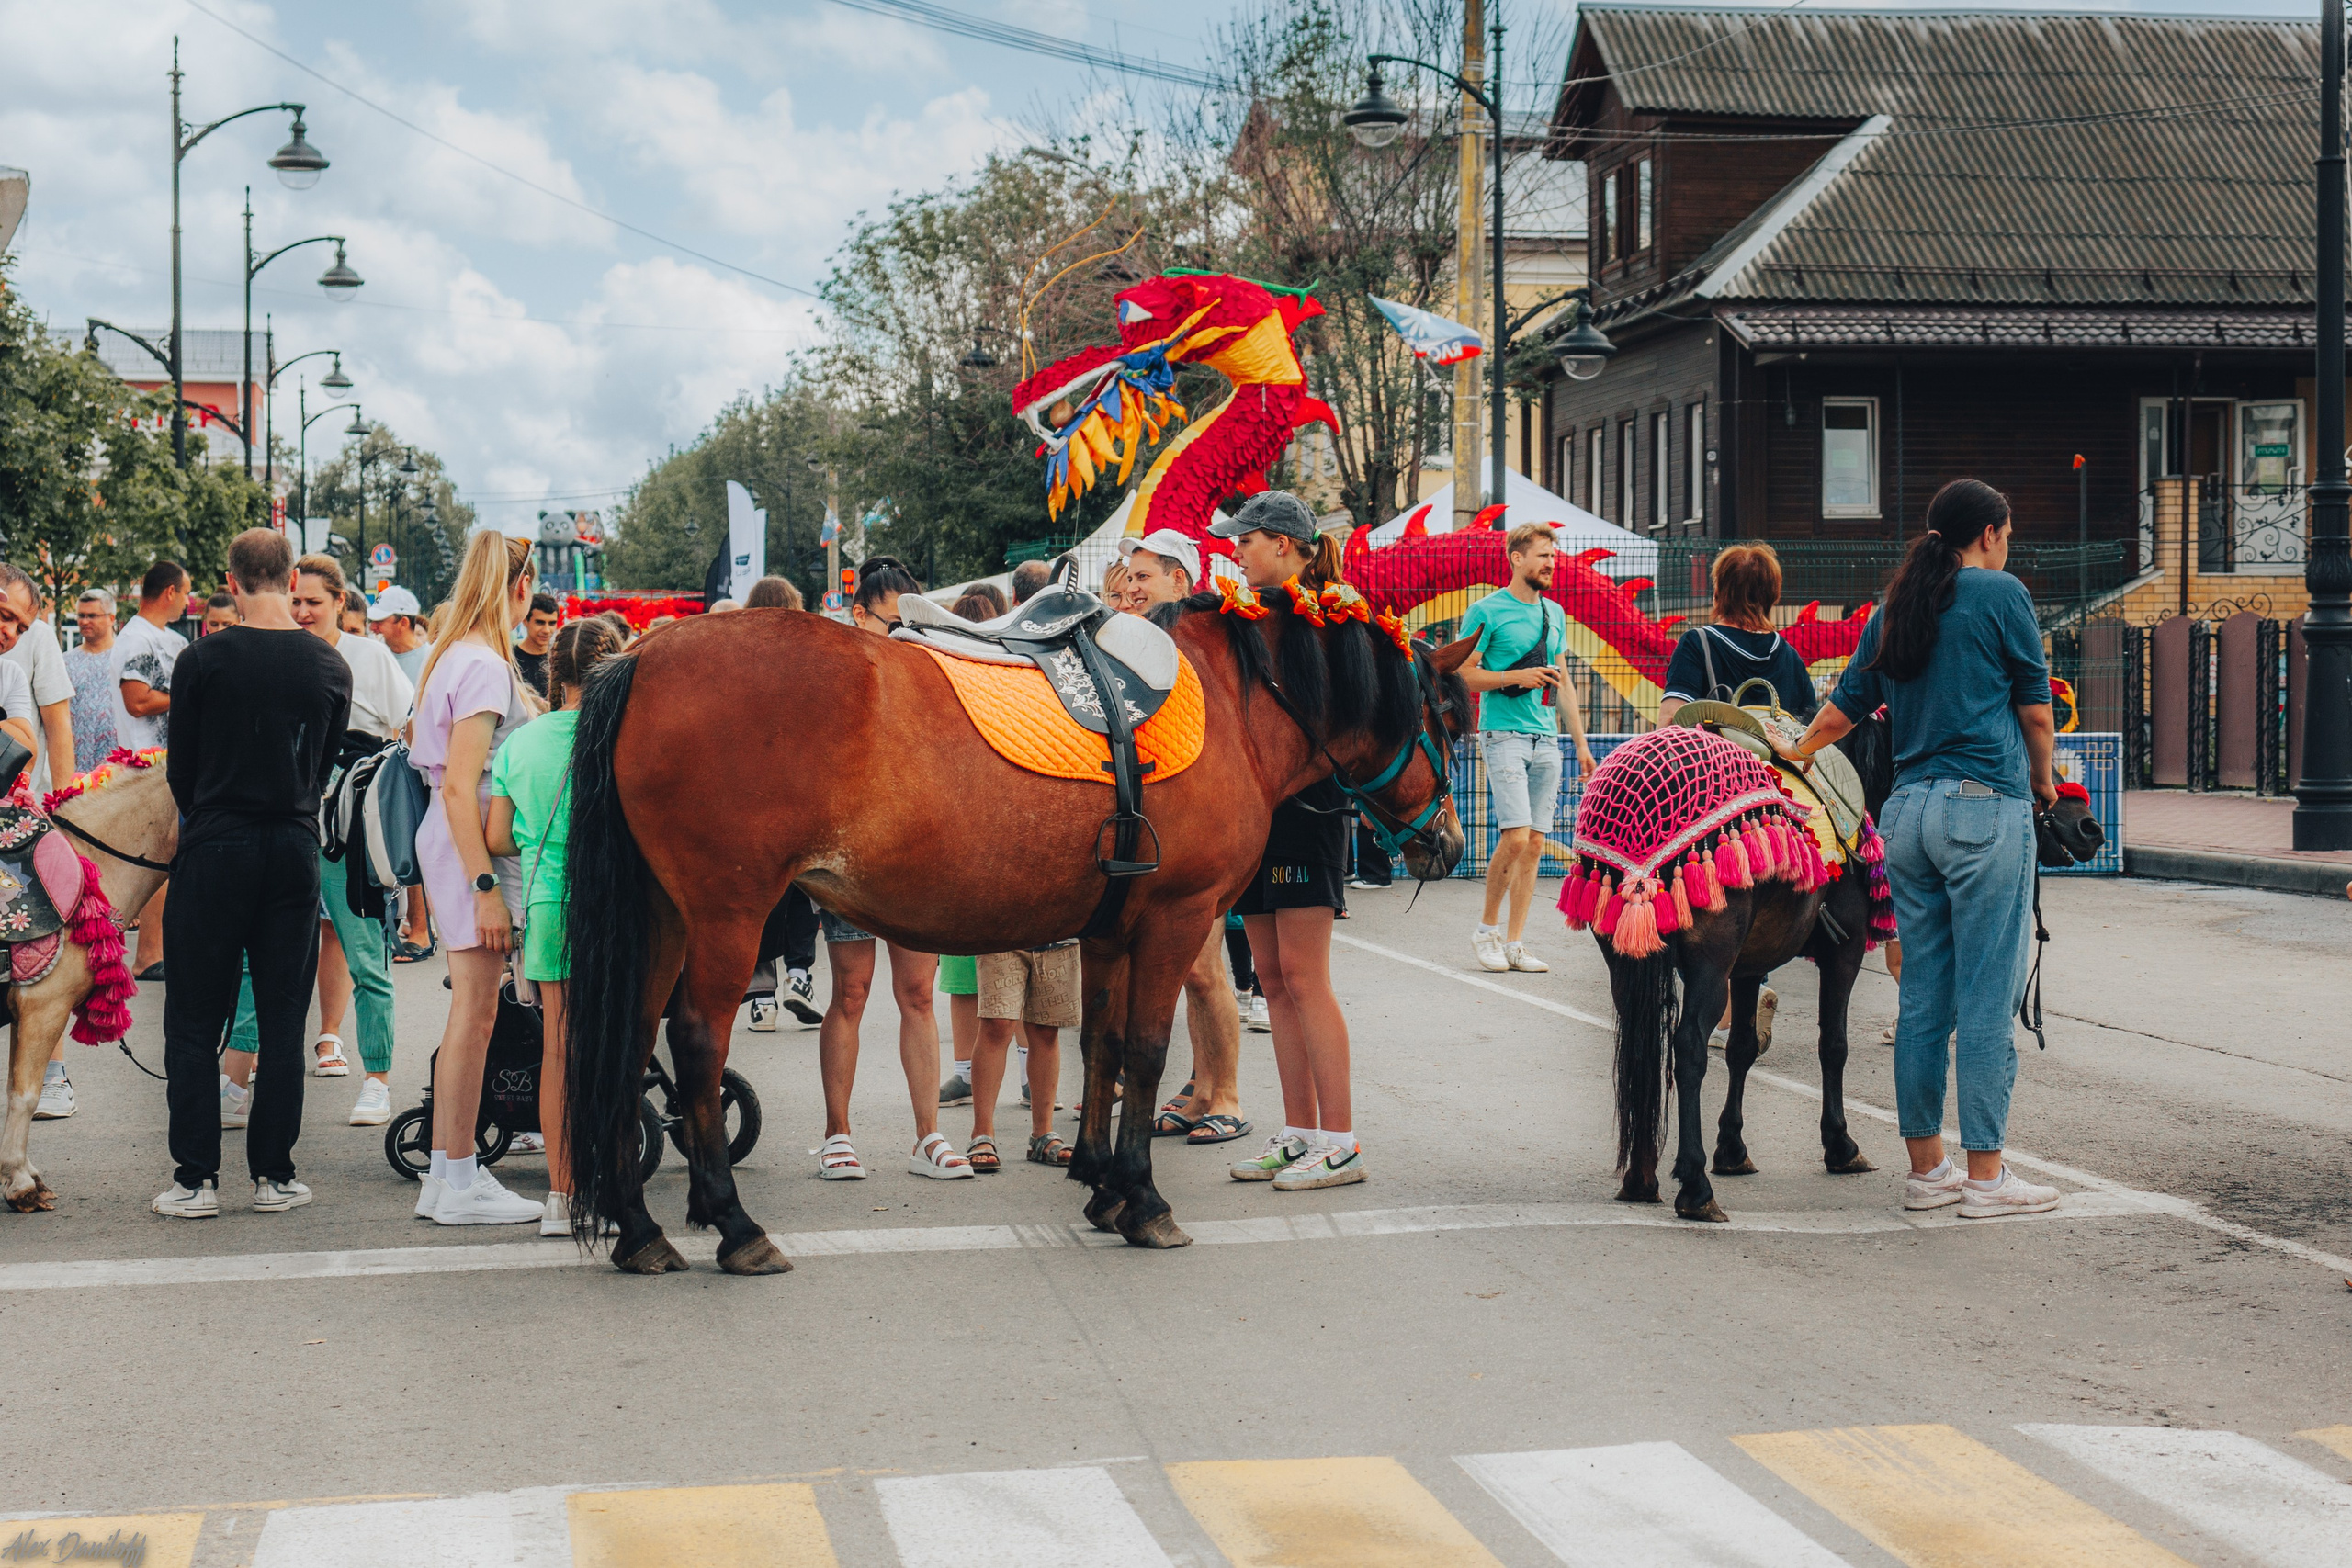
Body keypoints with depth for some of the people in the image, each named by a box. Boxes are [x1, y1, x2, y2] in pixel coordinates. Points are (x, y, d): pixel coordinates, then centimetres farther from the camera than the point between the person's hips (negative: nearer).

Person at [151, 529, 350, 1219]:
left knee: (194, 1022, 5)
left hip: (214, 848, -2)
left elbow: (180, 771, 2)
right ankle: (274, 1175, 9)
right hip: (295, 851, 2)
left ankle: (196, 1178, 3)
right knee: (283, 1022, 8)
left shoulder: (202, 660, -7)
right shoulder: (331, 667, 1)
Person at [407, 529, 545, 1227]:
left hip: (457, 840, 10)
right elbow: (460, 786, -21)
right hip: (474, 846, -10)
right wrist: (486, 887, -23)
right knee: (475, 1012, -4)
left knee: (470, 1012, 14)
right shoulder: (484, 666, -16)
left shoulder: (458, 657, 12)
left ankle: (446, 1174, 20)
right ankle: (459, 1182, 2)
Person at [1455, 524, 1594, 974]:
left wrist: (1581, 744, 17)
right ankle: (1487, 928, 2)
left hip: (1546, 739, 6)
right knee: (1515, 837, -15)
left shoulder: (1555, 614, 17)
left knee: (1534, 844, 3)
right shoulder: (1486, 611, -3)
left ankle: (1514, 942, 8)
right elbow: (1463, 674, -6)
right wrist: (1517, 677, -15)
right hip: (1504, 734, -6)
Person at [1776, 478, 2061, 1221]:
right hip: (1985, 805, -6)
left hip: (1908, 809, 7)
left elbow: (1843, 708, 19)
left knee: (1923, 995, 10)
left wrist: (1791, 753, 36)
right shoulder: (2001, 594, -2)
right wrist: (2043, 782, 19)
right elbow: (2036, 711, 1)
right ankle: (1985, 1174, 0)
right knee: (1987, 995, -3)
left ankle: (1926, 1167, 15)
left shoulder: (1895, 609, 14)